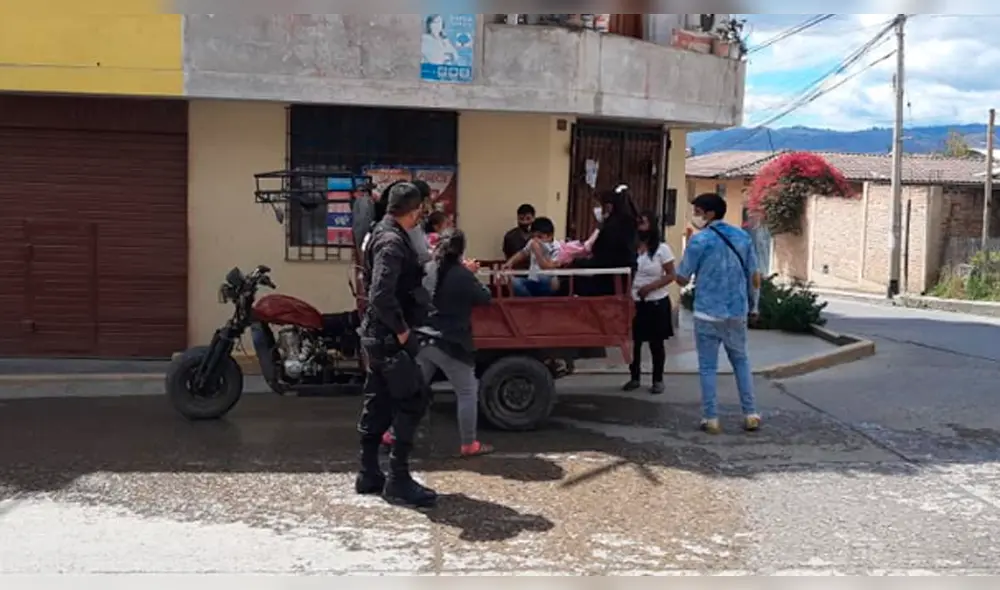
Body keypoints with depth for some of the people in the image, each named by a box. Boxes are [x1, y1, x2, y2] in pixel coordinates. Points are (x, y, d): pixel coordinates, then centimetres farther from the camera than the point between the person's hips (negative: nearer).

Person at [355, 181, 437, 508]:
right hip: (389, 337, -10)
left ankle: (369, 474, 22)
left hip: (377, 334, 10)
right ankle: (398, 480, 0)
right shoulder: (392, 242, -19)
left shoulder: (383, 233, 12)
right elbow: (381, 295, -29)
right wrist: (401, 330, -19)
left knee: (378, 404, 14)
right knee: (413, 401, -5)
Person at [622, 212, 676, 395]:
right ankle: (635, 377, 23)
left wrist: (650, 287, -19)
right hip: (634, 302, 3)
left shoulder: (662, 249, -6)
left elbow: (670, 275, -8)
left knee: (656, 343, 6)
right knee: (634, 342, 9)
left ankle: (658, 380, 17)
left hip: (656, 303, -3)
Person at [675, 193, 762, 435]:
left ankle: (711, 419, 7)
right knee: (741, 362, 18)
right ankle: (750, 415, 16)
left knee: (708, 367, 5)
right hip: (737, 312, 4)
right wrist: (753, 307, 18)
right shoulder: (743, 237, 5)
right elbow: (754, 277, 7)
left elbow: (682, 279, -5)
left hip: (708, 313, -4)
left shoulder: (699, 240, -10)